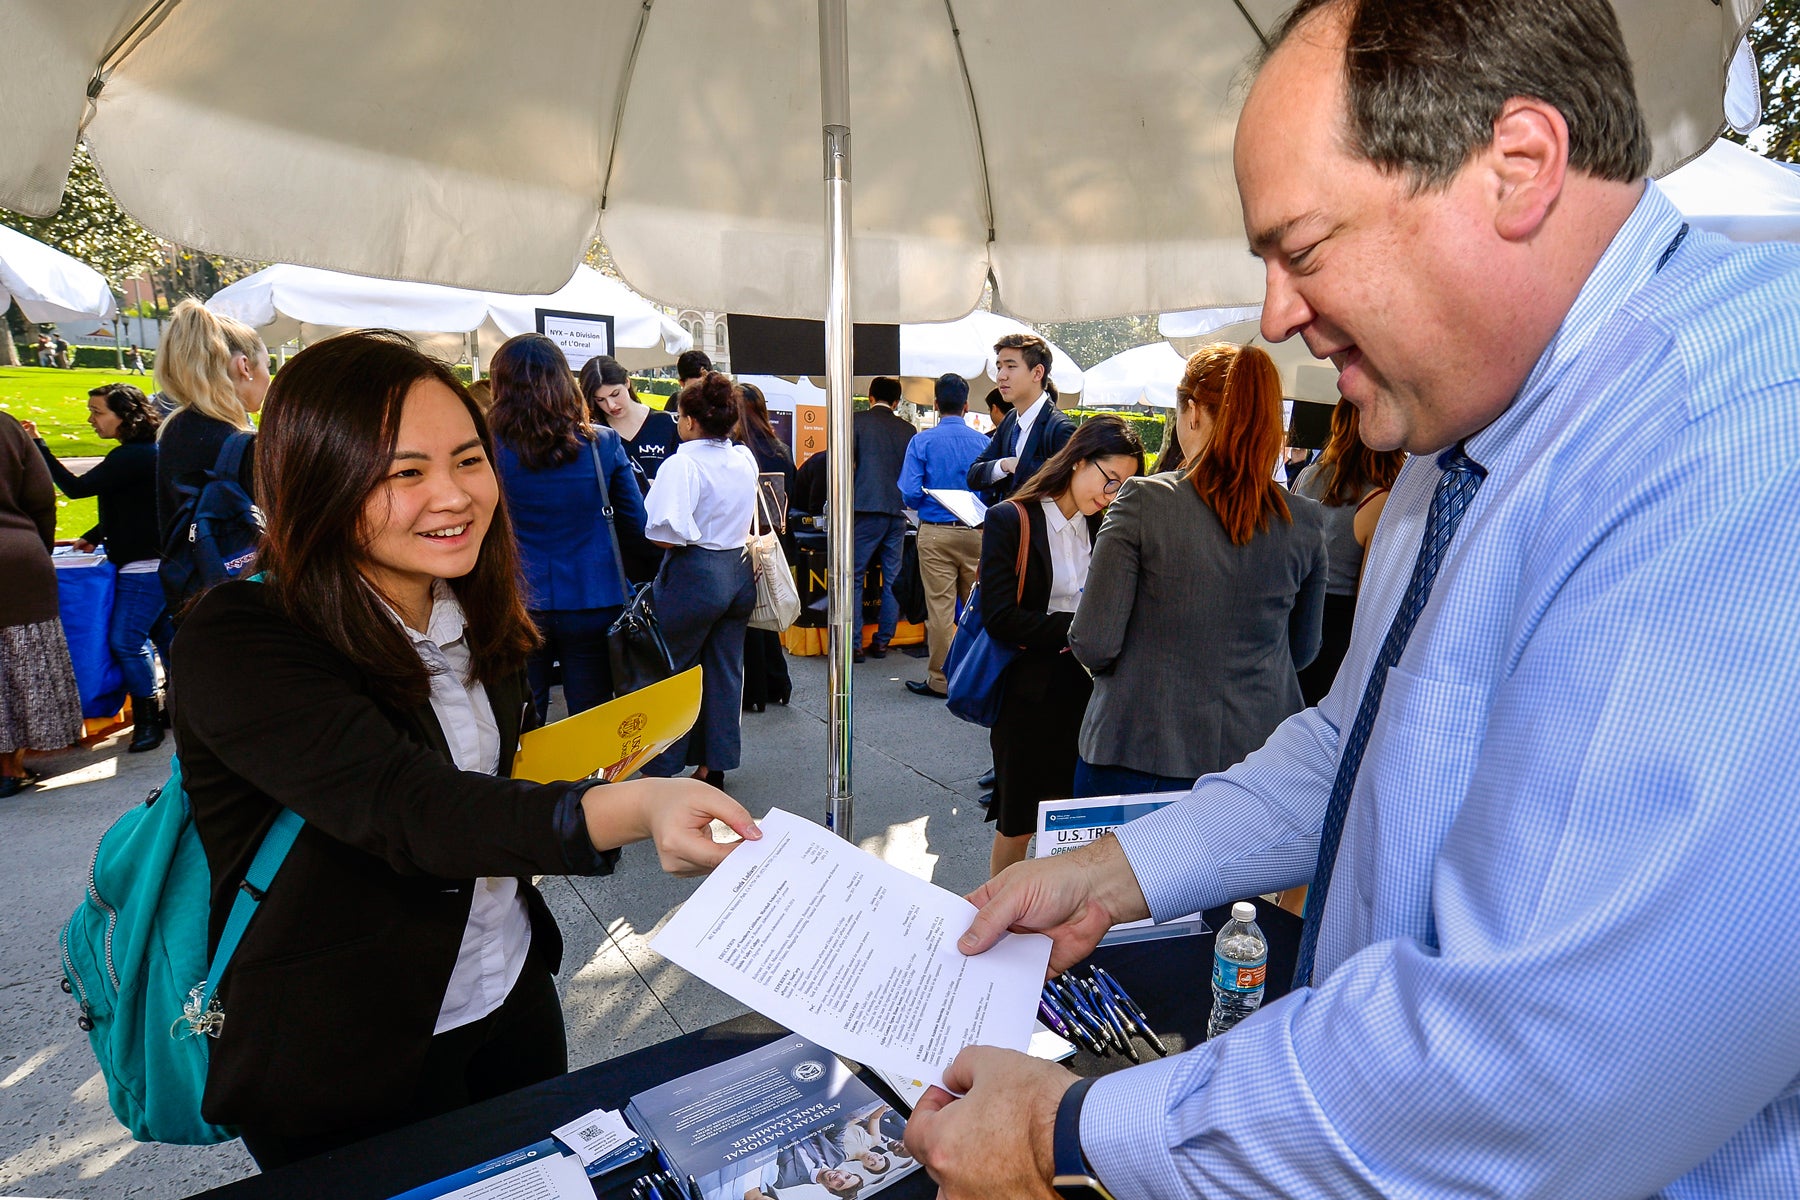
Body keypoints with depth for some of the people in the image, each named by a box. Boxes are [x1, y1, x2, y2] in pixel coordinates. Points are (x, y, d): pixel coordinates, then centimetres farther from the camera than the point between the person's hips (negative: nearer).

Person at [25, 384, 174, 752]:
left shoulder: (132, 456, -18)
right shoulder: (148, 451, 14)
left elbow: (75, 488, -21)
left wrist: (37, 445, -13)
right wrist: (94, 537, 18)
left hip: (144, 566, -11)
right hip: (160, 561, 11)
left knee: (127, 639, -6)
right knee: (165, 632, 14)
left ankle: (147, 719, 2)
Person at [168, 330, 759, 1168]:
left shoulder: (475, 612, -2)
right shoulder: (233, 644, -24)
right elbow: (404, 809, -39)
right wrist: (630, 808, -52)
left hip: (514, 996, 6)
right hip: (343, 1056, -6)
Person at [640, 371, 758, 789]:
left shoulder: (682, 464, -18)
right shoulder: (746, 460, 4)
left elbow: (666, 533, -25)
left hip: (694, 576, -6)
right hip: (739, 571, 7)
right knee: (725, 671, 12)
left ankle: (658, 768, 17)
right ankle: (714, 766, 22)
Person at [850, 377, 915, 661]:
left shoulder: (857, 421, 1)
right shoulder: (908, 429, 10)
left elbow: (847, 464, -5)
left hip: (866, 509, -3)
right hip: (898, 510, 4)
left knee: (853, 576, 2)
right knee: (892, 579, 10)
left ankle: (853, 644, 0)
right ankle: (882, 641, 13)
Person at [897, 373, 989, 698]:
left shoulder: (922, 442, -5)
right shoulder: (983, 442, 1)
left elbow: (910, 494, -10)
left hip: (936, 533, -2)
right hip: (975, 532, 3)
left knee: (940, 607, 2)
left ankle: (941, 679, 8)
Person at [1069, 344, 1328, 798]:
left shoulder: (1145, 500, -14)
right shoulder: (1306, 523, -4)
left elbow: (1094, 645, -14)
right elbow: (1303, 651, 10)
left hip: (1137, 753, -3)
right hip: (1257, 757, 3)